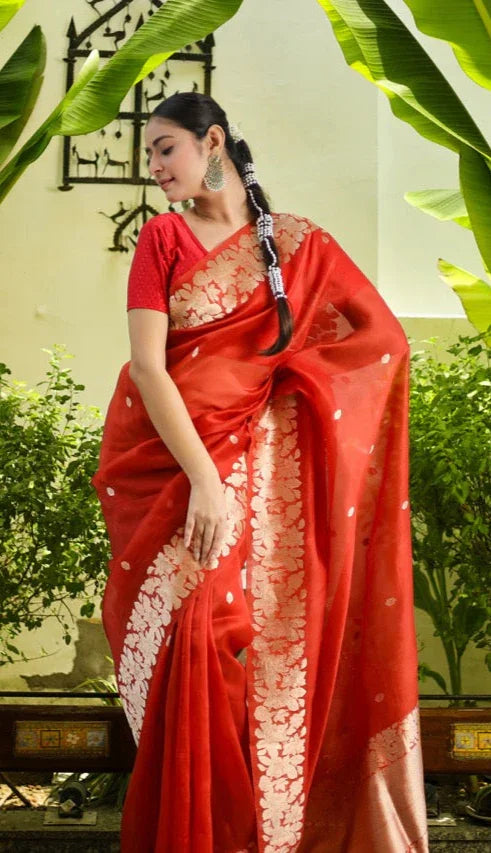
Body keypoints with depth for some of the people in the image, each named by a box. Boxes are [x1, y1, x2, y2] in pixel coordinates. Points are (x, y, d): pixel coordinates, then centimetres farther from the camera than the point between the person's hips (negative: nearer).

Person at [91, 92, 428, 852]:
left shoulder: (299, 242, 4)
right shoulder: (162, 238, 3)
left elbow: (384, 338, 1)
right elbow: (147, 365, -9)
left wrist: (279, 371, -5)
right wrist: (202, 478, -19)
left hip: (254, 462, 0)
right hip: (164, 459, 0)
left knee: (251, 631, -6)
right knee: (190, 628, -7)